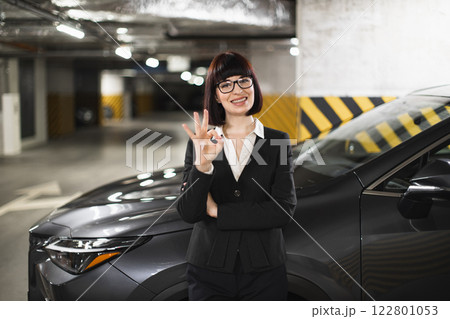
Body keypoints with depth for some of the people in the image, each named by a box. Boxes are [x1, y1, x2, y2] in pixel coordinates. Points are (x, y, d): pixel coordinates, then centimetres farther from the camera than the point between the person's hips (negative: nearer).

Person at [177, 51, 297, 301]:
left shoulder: (277, 142, -1)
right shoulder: (200, 142, 0)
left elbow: (284, 210, -11)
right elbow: (188, 213, -9)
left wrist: (218, 211, -11)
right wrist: (202, 165, -25)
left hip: (264, 272, 0)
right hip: (209, 272, 0)